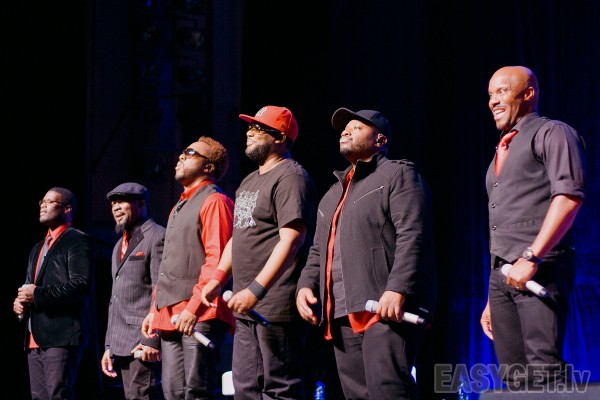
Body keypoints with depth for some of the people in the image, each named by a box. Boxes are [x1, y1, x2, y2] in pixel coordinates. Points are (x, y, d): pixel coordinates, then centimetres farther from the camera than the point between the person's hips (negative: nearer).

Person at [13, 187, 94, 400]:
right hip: (35, 339, 9)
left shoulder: (77, 241, -2)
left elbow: (81, 285, -15)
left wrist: (38, 295, -15)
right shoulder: (38, 248, 26)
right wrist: (20, 303, 6)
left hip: (62, 336, -9)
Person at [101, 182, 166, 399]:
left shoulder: (157, 237, -5)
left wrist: (152, 340, -20)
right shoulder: (119, 246, 24)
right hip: (121, 344, 9)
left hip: (144, 343, -9)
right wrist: (109, 346, 19)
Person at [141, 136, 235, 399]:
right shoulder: (179, 207, 25)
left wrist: (194, 308, -22)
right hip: (170, 317, 9)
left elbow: (216, 260, -15)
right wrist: (155, 310, 20)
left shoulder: (214, 201, -4)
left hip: (200, 317, -9)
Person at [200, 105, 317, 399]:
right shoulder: (249, 182, 22)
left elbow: (291, 240, -20)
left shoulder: (291, 176, -10)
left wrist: (256, 290, -25)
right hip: (246, 308, 10)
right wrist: (218, 279, 14)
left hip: (276, 307, -10)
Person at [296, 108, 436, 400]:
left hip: (388, 308, -8)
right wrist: (306, 285, 10)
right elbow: (318, 251, 30)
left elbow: (412, 237, -11)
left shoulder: (398, 175, 3)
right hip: (343, 316, 8)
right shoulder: (332, 195, 29)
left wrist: (397, 290, -22)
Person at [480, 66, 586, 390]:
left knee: (544, 369, -18)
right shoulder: (502, 153, 27)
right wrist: (492, 300, 20)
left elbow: (569, 196, -13)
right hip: (502, 275, 8)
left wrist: (531, 257, -21)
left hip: (540, 269, -8)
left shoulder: (551, 133, 3)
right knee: (514, 377, 2)